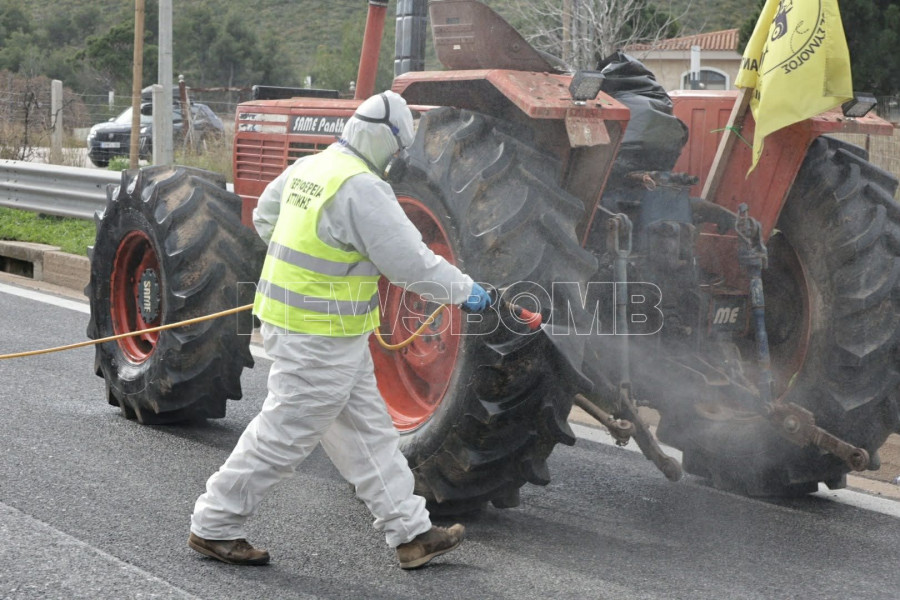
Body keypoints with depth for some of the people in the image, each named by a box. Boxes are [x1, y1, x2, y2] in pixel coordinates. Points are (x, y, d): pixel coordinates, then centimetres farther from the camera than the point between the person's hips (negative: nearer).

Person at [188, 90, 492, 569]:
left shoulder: (306, 168, 7)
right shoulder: (361, 188, -21)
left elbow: (264, 218, 23)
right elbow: (411, 262, -19)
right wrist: (465, 290, -6)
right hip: (320, 336, -10)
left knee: (368, 430, 13)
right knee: (284, 435, 2)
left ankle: (410, 532, 19)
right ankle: (214, 527, 15)